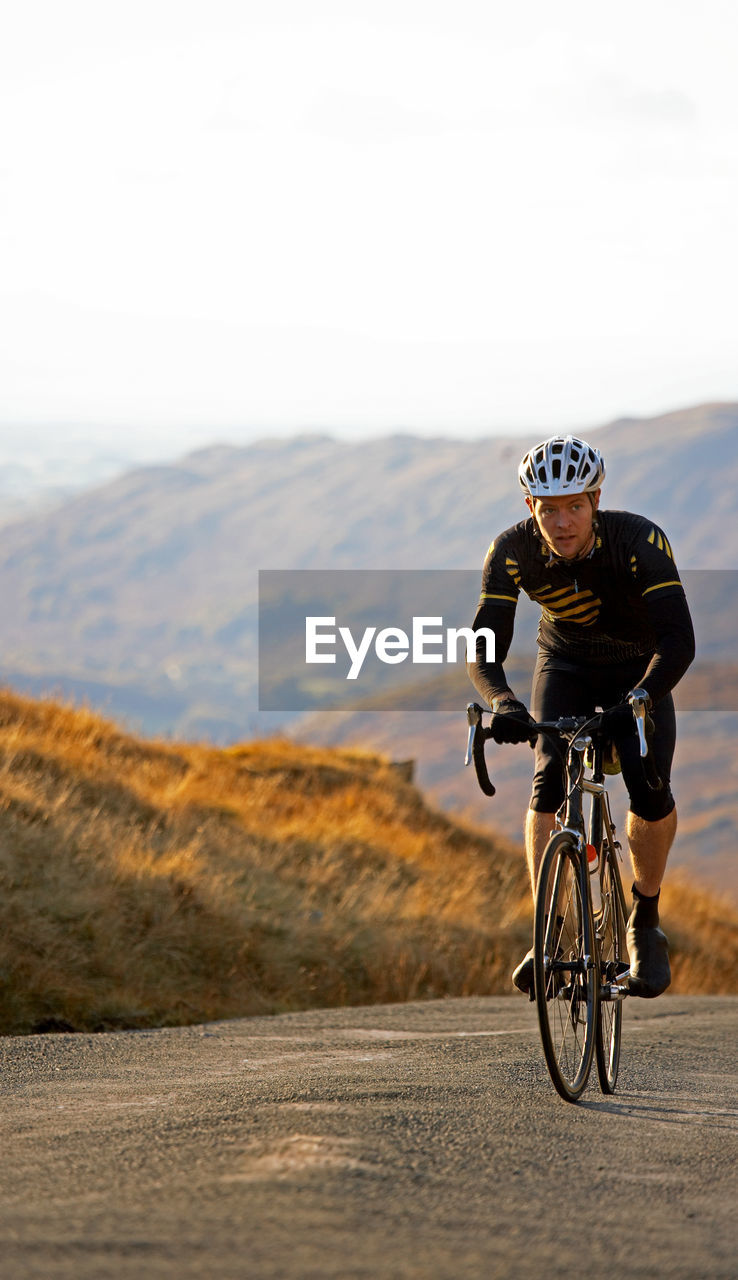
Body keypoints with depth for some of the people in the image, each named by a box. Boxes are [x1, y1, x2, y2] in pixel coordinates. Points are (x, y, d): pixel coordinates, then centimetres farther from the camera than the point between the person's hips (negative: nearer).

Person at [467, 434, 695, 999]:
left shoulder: (640, 541, -33)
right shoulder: (514, 551, -26)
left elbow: (679, 641, -40)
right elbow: (483, 648, -31)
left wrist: (637, 700, -56)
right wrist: (503, 702, -52)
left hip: (639, 669, -1)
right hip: (566, 666, 1)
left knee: (650, 791, -20)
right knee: (550, 782, -22)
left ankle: (646, 921, 4)